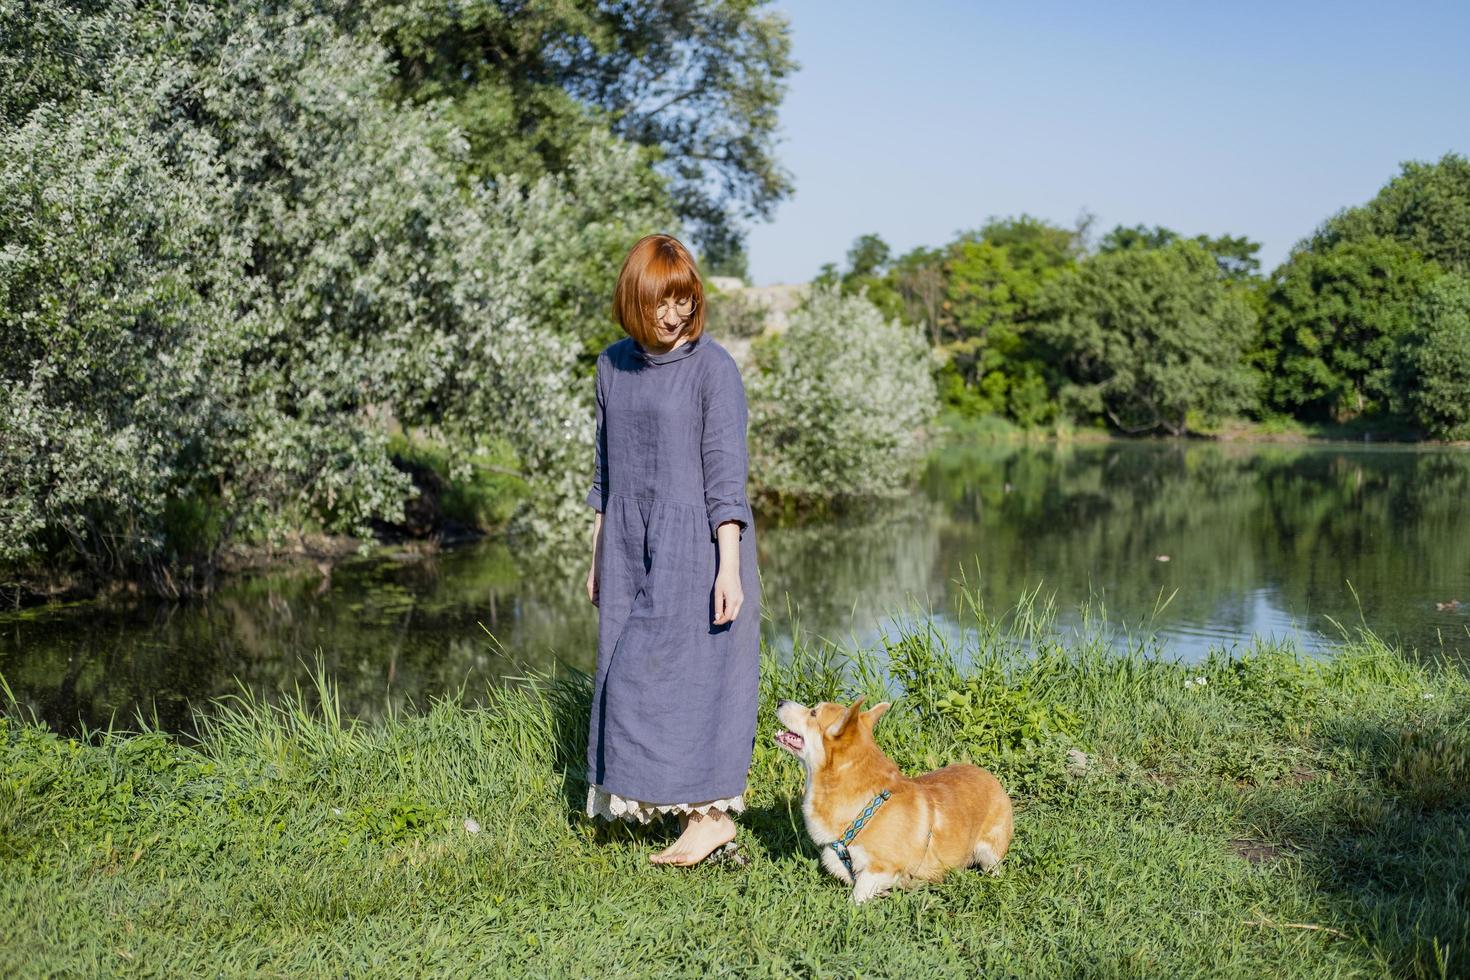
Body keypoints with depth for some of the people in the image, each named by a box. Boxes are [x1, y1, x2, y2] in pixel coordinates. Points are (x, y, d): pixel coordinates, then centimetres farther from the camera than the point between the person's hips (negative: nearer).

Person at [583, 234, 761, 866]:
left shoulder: (712, 367, -8)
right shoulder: (614, 365, 9)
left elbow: (726, 475, -11)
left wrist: (729, 567, -16)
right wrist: (598, 556, 17)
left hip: (695, 546, -6)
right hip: (631, 549, 6)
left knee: (685, 673, -7)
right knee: (626, 677, 6)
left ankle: (711, 814, 6)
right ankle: (697, 812, 15)